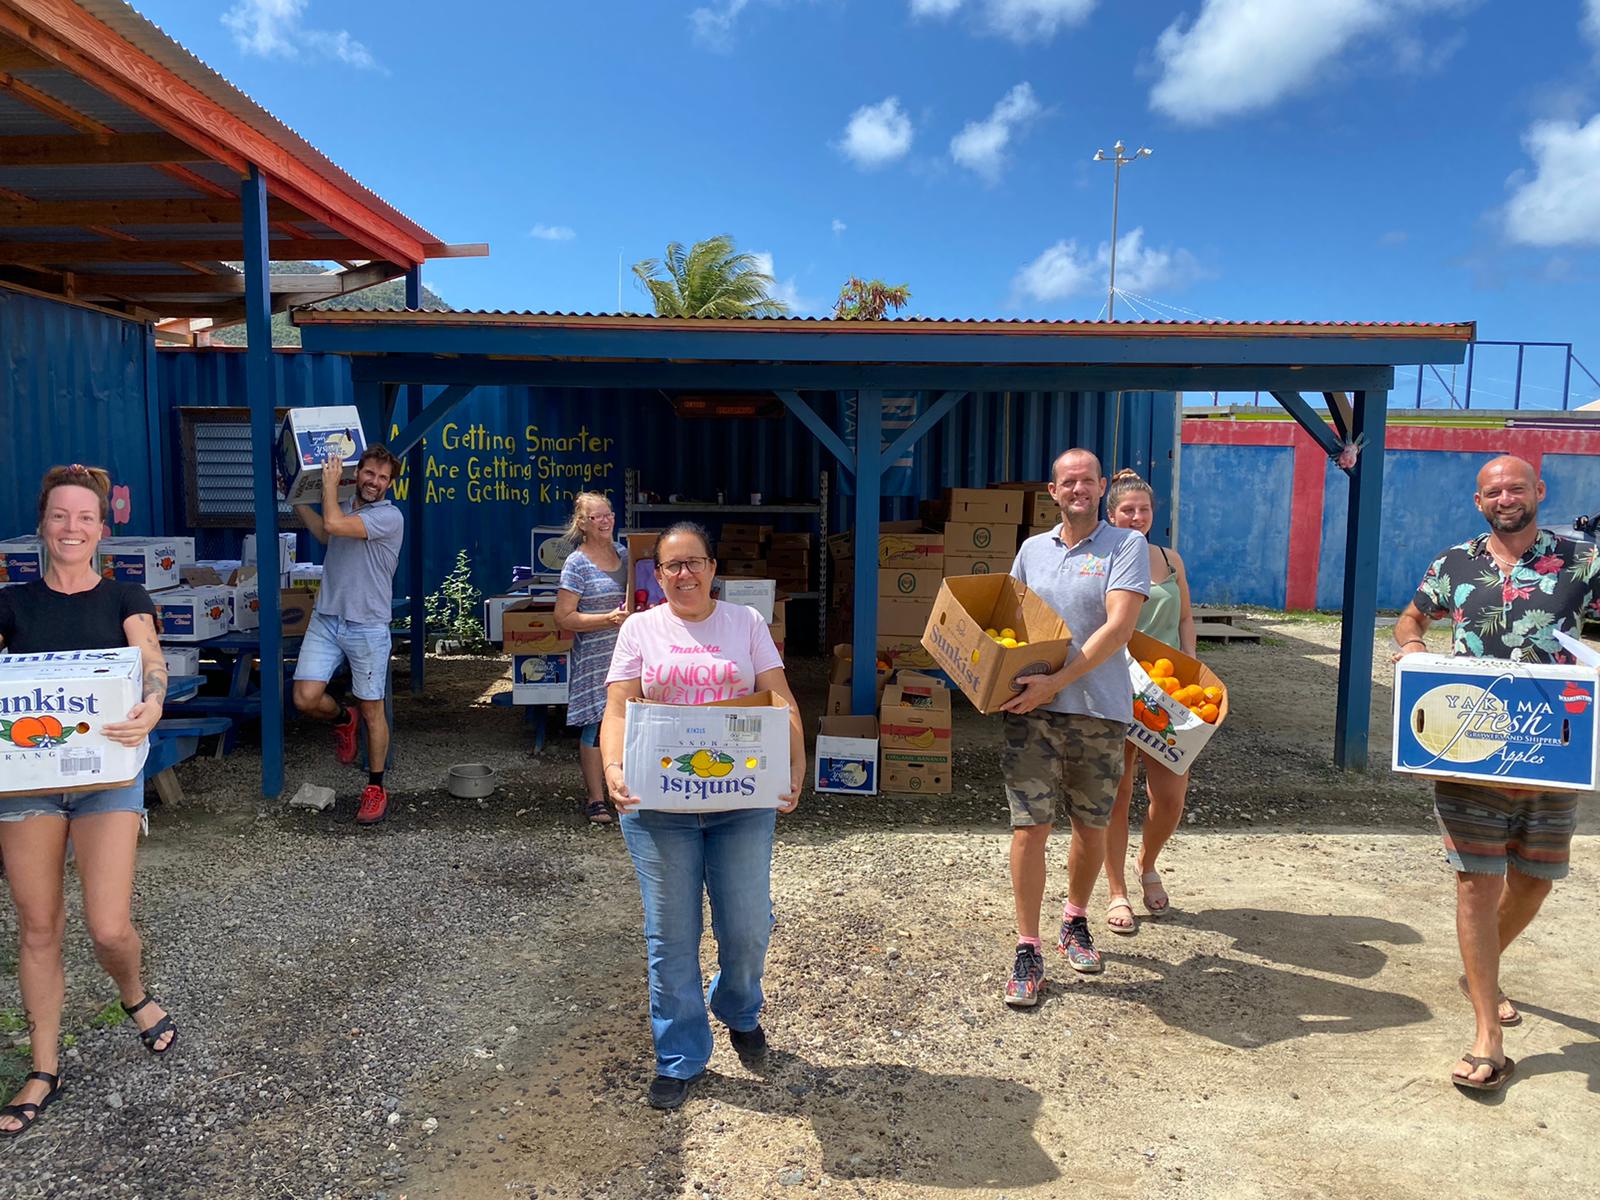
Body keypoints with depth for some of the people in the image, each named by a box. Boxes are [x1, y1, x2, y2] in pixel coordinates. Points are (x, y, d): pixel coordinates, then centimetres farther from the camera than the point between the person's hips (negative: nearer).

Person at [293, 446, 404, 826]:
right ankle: (343, 717, 30)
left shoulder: (389, 517, -11)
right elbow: (324, 532, 35)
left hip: (368, 626, -6)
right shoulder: (344, 508, 11)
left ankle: (376, 789, 16)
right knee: (306, 698, -5)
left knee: (372, 710, 3)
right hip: (326, 619, 6)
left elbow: (334, 525, -24)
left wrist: (329, 482, -9)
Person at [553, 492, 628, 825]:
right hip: (593, 656, -6)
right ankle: (596, 800, 11)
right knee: (595, 725, 0)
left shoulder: (623, 553, 10)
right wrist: (609, 619, -20)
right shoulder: (577, 563, -9)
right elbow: (564, 616, -12)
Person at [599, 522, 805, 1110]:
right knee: (671, 934, 6)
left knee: (747, 927, 6)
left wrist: (796, 763, -15)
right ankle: (679, 1058, 24)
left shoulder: (746, 622, 7)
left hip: (743, 798, 1)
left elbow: (781, 700, 0)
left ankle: (739, 1012, 38)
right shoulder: (640, 628, 6)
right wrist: (613, 767, -20)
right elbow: (618, 710, -1)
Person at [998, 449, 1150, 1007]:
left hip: (1099, 711, -1)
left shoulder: (1127, 545, -2)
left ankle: (1075, 921, 37)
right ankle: (1028, 951, 7)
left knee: (1091, 828, 13)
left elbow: (1118, 627, -13)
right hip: (1032, 709, 2)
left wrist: (1056, 682, -20)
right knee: (1030, 828, -4)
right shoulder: (1033, 548, 11)